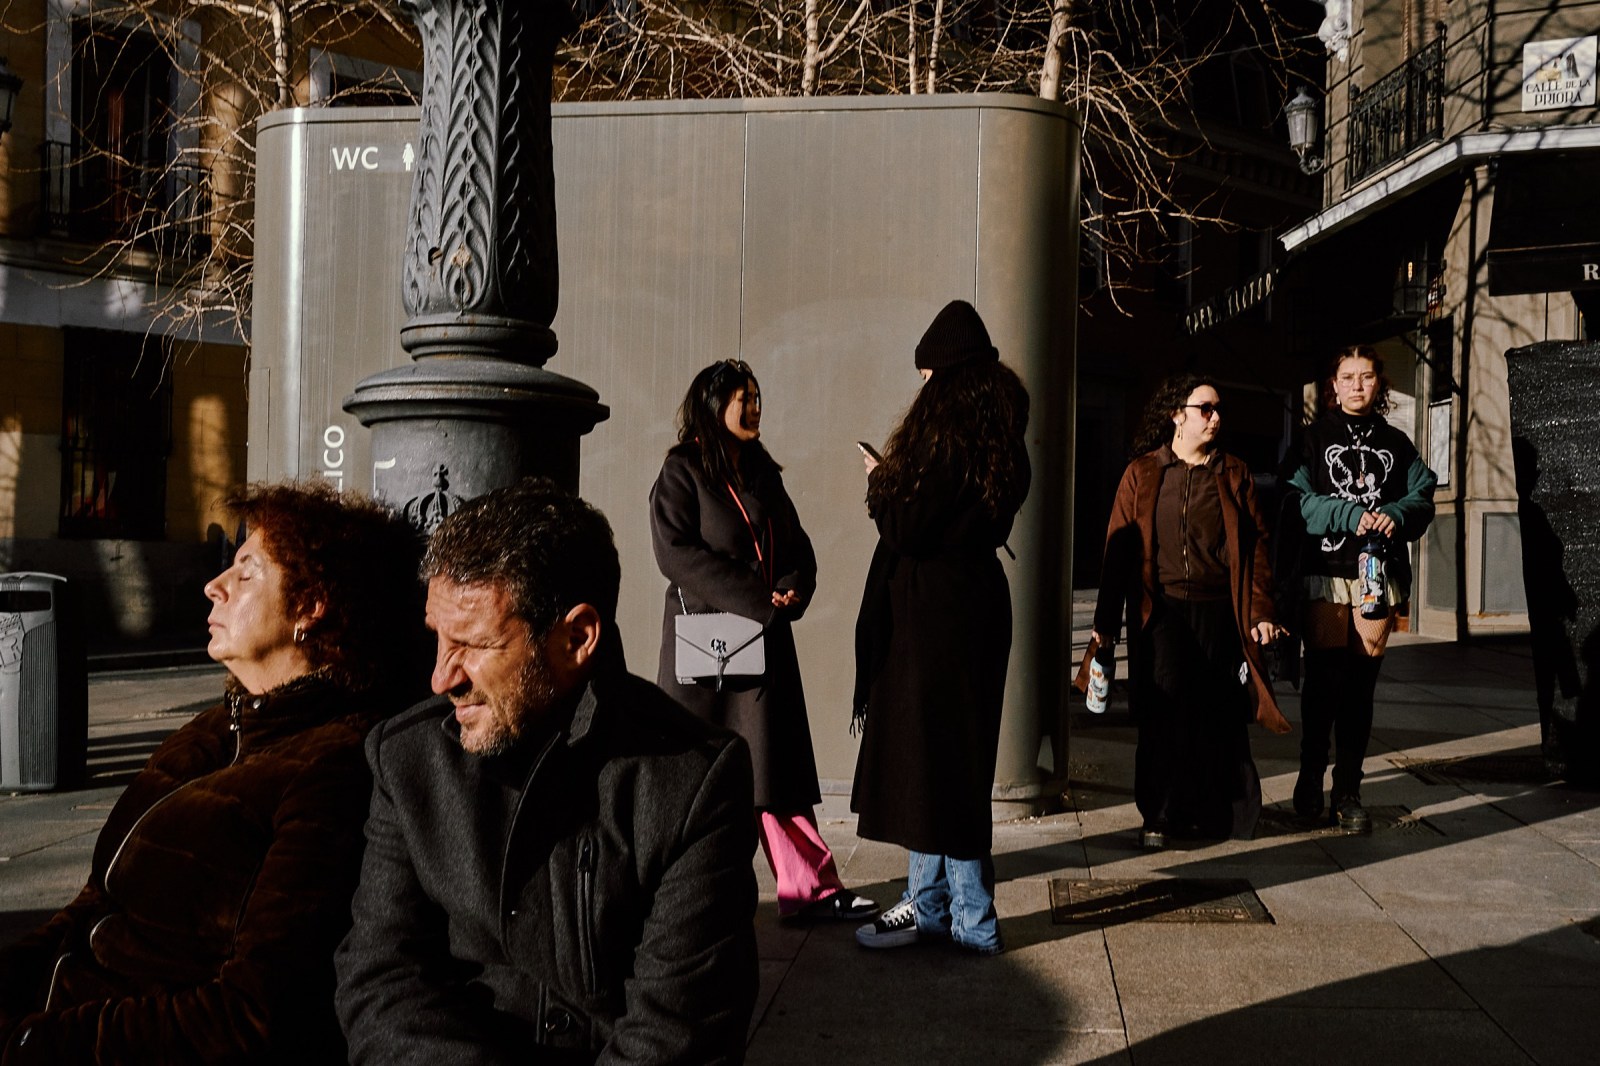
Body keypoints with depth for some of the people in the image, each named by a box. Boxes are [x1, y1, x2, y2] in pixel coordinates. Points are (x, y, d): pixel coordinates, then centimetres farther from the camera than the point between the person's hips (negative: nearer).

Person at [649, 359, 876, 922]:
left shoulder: (763, 473, 16)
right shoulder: (682, 472, -3)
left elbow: (798, 547, 12)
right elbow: (678, 553, -14)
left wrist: (792, 591, -10)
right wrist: (757, 597, -18)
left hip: (765, 641, 5)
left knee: (777, 765, 5)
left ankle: (810, 888, 7)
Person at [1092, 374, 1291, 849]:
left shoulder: (1234, 474, 11)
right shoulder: (1141, 473, 6)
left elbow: (1256, 546, 9)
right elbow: (1119, 547, 4)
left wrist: (1261, 612, 0)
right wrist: (1106, 621, 0)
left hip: (1218, 612, 1)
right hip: (1161, 610, -1)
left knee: (1219, 713, 3)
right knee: (1163, 707, -7)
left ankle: (1215, 813, 17)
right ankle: (1160, 815, 5)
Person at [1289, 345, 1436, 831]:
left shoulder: (1396, 443, 15)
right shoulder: (1313, 438, 6)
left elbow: (1422, 498, 9)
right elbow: (1299, 500, -4)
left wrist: (1394, 514, -11)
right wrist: (1351, 515, -16)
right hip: (1324, 571, -2)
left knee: (1361, 681, 2)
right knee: (1323, 677, -1)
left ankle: (1348, 791, 9)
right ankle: (1310, 778, 15)